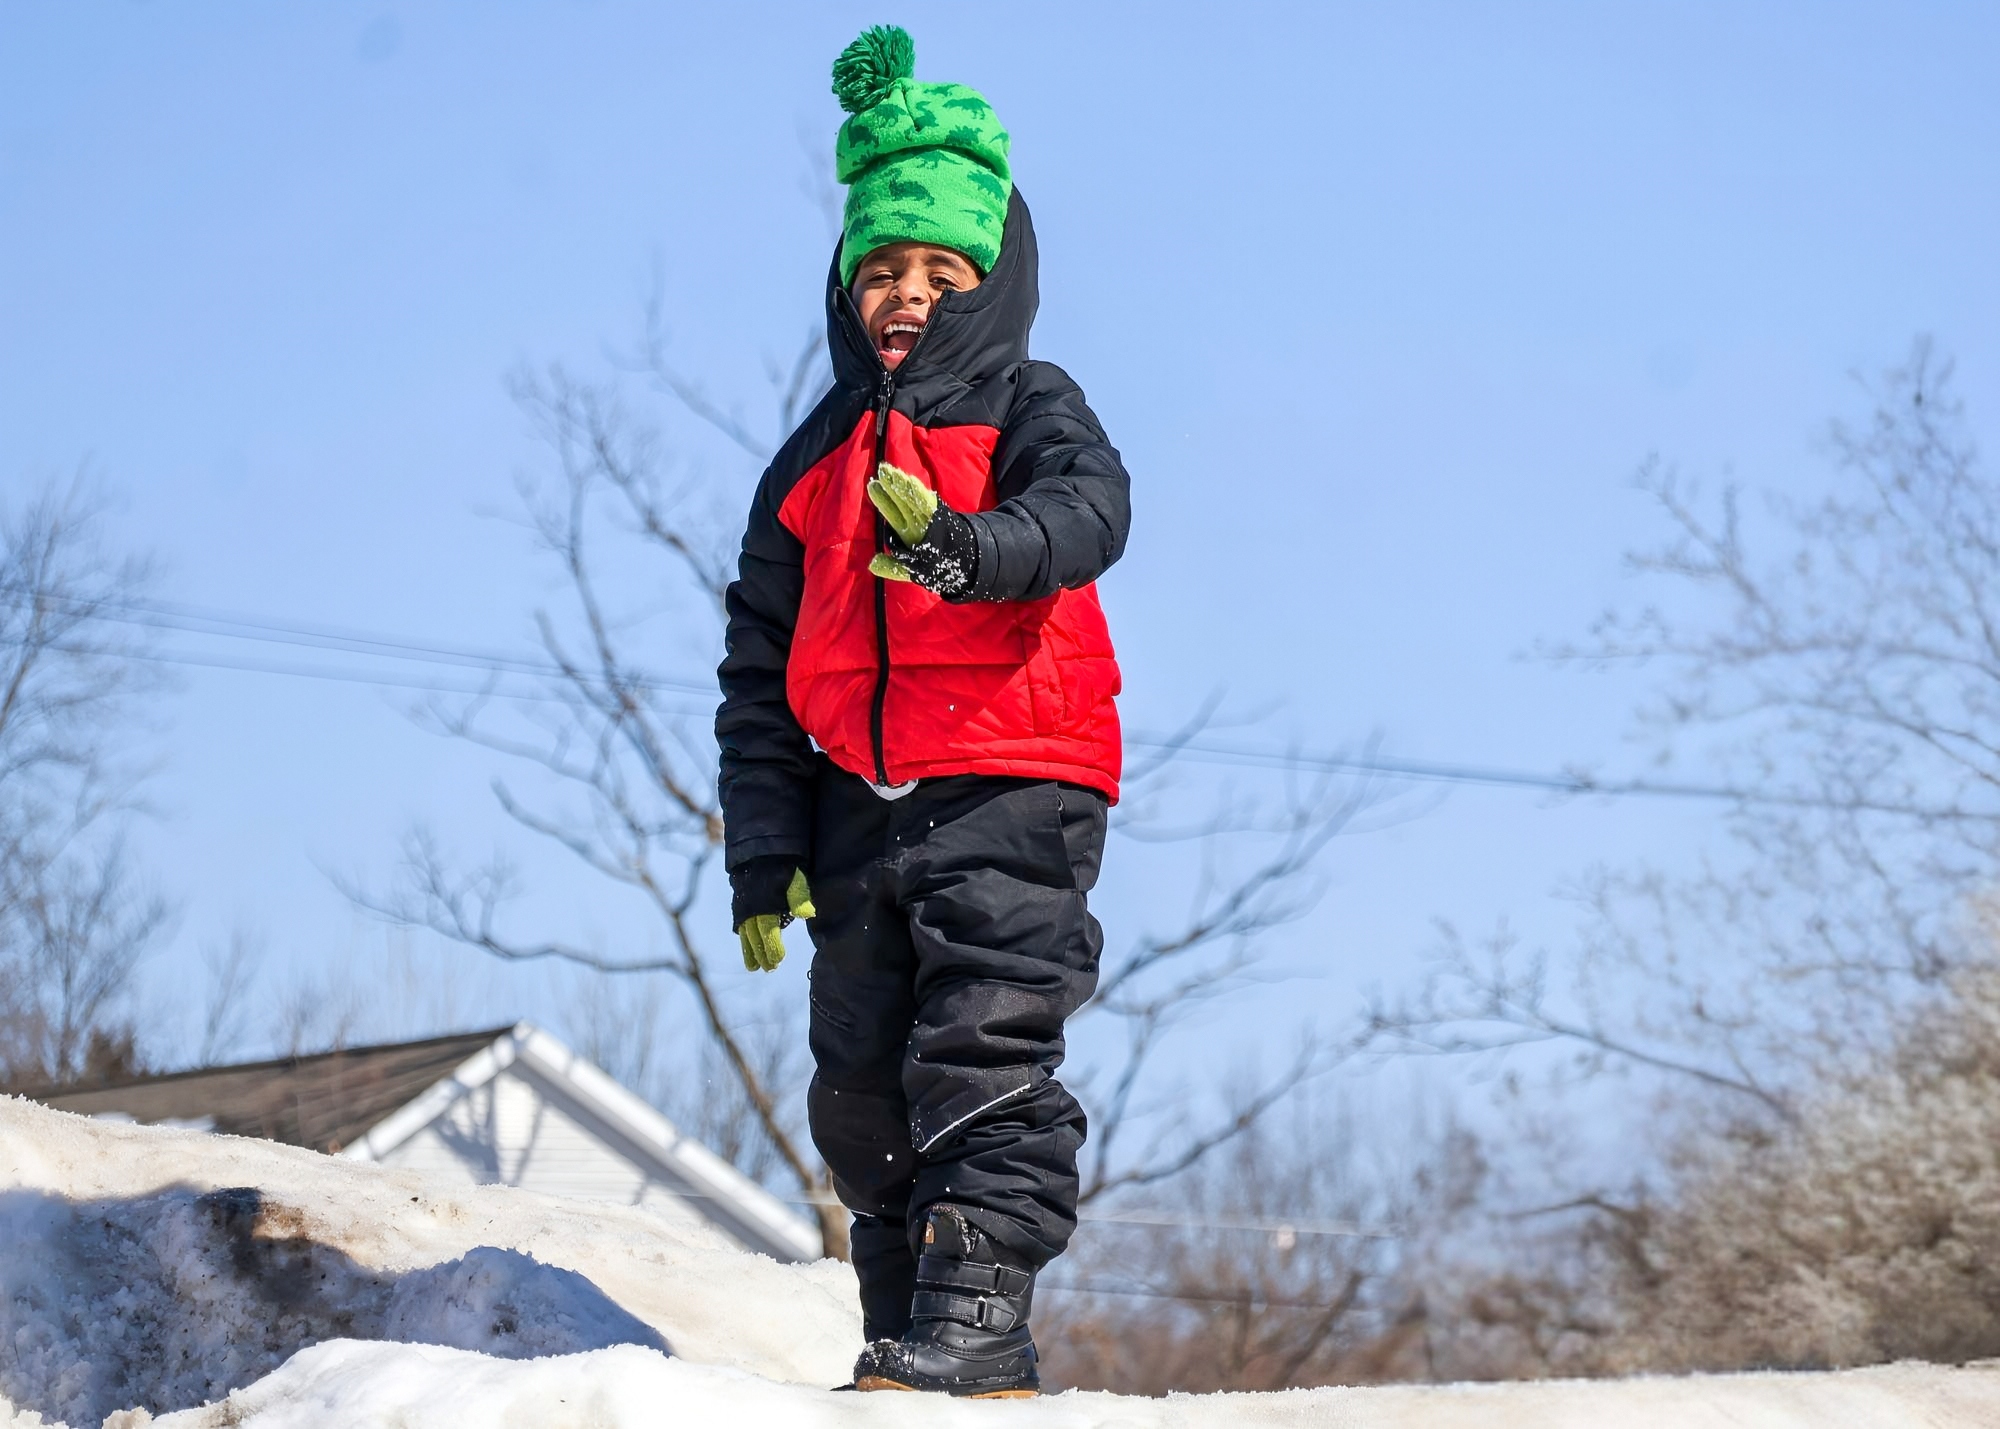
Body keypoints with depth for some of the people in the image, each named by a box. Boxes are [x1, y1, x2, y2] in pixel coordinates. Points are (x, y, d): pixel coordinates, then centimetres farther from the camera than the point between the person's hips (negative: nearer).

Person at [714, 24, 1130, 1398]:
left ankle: (978, 1318, -16)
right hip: (859, 810, 5)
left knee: (984, 1050, -14)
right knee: (862, 1089, 5)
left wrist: (961, 547, -40)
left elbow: (1087, 509, -19)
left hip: (1010, 790, -5)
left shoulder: (1027, 408, 5)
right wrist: (763, 851, 9)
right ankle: (904, 1328, 14)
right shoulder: (814, 463, 18)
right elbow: (760, 667, 18)